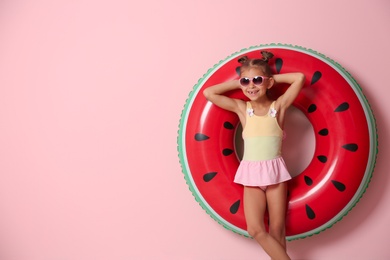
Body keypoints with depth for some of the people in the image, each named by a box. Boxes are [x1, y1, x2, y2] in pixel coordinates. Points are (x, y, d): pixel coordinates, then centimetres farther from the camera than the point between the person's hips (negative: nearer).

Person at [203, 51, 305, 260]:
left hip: (275, 171, -1)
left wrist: (273, 77, 2)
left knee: (277, 230, 3)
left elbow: (300, 77, -8)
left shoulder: (279, 105, -1)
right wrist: (238, 83, 2)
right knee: (256, 229, -8)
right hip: (251, 174, 1)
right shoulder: (241, 108, 3)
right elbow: (208, 93, -1)